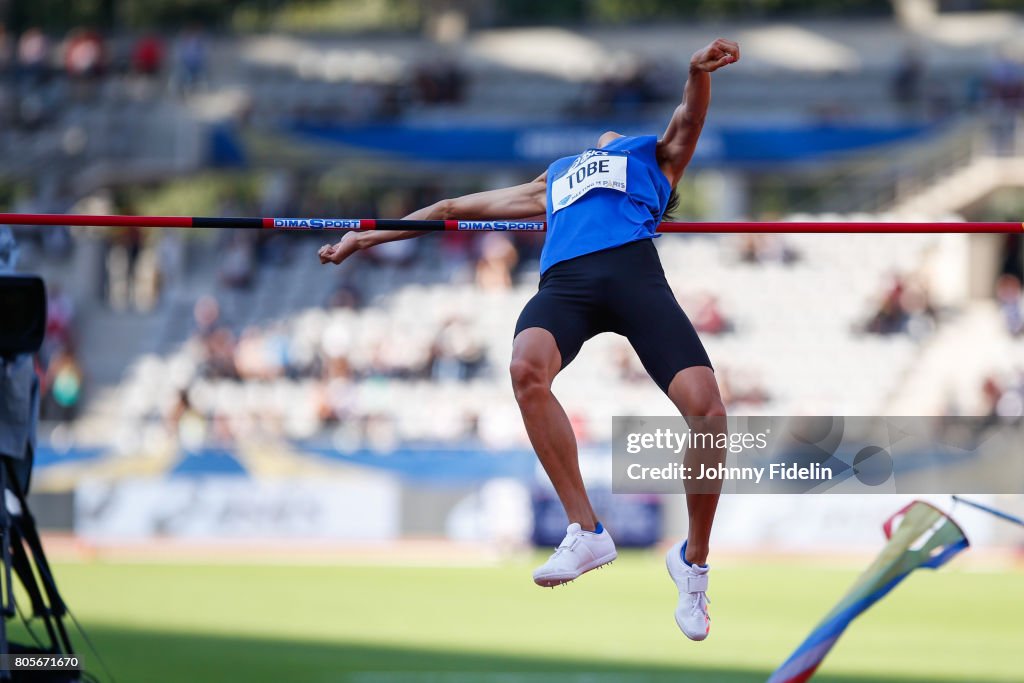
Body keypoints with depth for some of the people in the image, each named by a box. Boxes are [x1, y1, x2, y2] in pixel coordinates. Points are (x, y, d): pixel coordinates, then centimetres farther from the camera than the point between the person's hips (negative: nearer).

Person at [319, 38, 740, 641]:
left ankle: (694, 559, -2)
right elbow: (457, 209, 46)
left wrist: (700, 72, -13)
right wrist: (367, 237, 47)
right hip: (564, 276, 3)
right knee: (527, 366, -34)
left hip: (634, 268, -2)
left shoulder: (656, 156, 33)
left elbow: (690, 119, 11)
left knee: (706, 408, -23)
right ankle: (586, 532, -29)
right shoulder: (554, 180, 43)